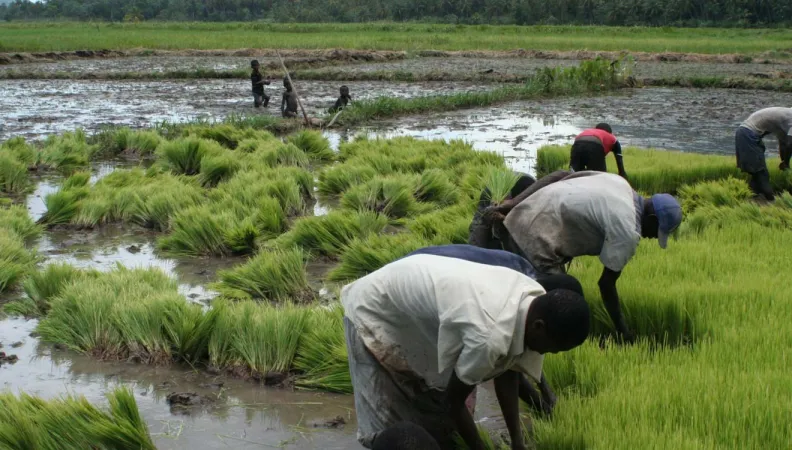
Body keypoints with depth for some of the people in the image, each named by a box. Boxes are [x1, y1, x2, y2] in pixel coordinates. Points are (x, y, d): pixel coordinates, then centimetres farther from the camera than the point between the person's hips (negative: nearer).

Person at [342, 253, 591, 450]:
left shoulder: (534, 298, -14)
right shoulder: (489, 336, -39)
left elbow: (506, 369, 1)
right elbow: (453, 401, -21)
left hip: (409, 292, 8)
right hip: (373, 313, -8)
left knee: (435, 413, 12)